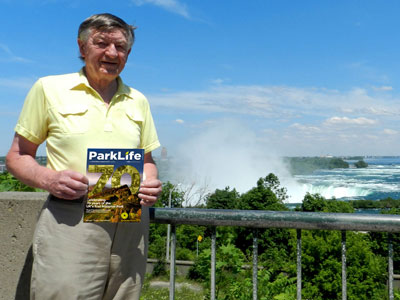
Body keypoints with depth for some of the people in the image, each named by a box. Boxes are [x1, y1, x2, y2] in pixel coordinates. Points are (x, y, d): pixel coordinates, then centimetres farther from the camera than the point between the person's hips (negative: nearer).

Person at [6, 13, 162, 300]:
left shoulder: (138, 101, 15)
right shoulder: (49, 88, 5)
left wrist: (150, 183, -1)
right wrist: (48, 179, -14)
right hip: (69, 221, -3)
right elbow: (17, 156, 7)